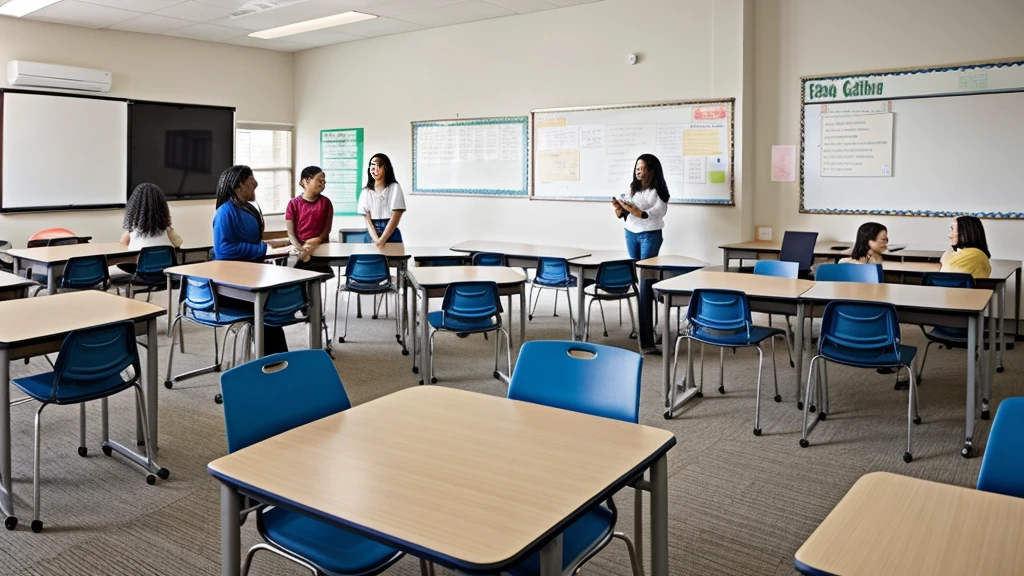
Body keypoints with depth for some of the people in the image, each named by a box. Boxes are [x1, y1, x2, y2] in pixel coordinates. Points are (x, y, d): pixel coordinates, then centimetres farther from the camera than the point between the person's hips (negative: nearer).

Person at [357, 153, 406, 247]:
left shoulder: (395, 188, -1)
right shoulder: (366, 191, 7)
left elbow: (396, 217, -9)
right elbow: (367, 219, -1)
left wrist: (382, 240, -18)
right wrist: (376, 239, -18)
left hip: (391, 236, -2)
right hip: (371, 236, 2)